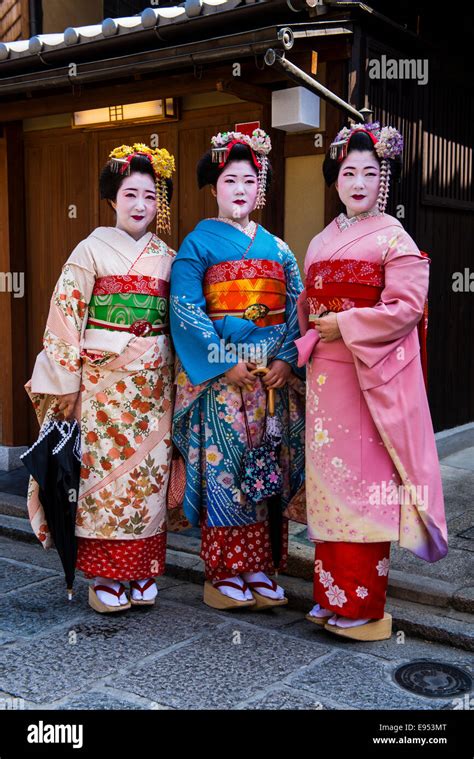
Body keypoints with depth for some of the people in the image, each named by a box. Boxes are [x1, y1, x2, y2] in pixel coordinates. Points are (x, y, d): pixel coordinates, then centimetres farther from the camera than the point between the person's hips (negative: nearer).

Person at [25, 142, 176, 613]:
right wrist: (67, 381, -10)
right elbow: (65, 315, -6)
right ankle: (105, 577, 11)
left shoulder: (167, 258, 10)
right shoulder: (92, 250, -1)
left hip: (153, 384, 4)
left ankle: (142, 572, 18)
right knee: (103, 471, -2)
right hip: (103, 381, -3)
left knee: (148, 472, 6)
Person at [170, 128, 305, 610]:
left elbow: (296, 310, 9)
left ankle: (259, 570, 15)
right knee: (224, 468, -3)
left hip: (273, 375, 4)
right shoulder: (198, 243, 2)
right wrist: (226, 363, -15)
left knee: (268, 469, 5)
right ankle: (223, 576, 7)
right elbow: (186, 310, -8)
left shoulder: (277, 249, 15)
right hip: (220, 375, -4)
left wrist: (285, 359, -7)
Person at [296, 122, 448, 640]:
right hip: (325, 375, 6)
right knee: (327, 478, 8)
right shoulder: (321, 242, 16)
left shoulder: (393, 238, -2)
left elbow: (406, 307, -12)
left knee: (366, 483, -3)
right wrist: (308, 342, 1)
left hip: (372, 376, -6)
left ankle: (364, 606, 8)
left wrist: (344, 325, -13)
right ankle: (332, 594, 19)